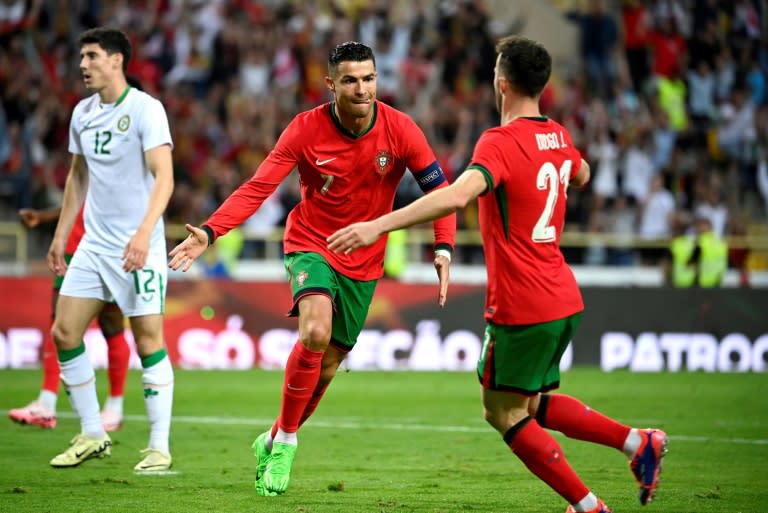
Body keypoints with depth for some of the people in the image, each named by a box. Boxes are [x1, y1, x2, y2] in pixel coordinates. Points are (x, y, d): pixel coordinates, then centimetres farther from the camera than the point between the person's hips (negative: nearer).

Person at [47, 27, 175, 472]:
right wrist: (61, 235, 19)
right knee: (64, 333, 2)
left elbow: (164, 176, -20)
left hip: (138, 247, -7)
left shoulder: (145, 109, -12)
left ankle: (160, 448, 2)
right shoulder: (83, 113, 9)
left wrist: (144, 232, -32)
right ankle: (92, 436, 14)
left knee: (149, 342, -6)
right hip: (94, 243, 7)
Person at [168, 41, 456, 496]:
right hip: (311, 244, -3)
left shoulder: (400, 130, -13)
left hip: (364, 261, 3)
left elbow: (438, 188, -6)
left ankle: (273, 442, 30)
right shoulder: (306, 130, -15)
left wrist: (444, 247, -21)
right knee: (316, 332, -29)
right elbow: (258, 187, -17)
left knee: (327, 367, 6)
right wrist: (209, 232, -30)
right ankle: (285, 439, -11)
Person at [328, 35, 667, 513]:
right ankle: (638, 442, 13)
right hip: (563, 299, 8)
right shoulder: (558, 136, 9)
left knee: (505, 412, 6)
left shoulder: (500, 143, -16)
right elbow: (581, 174, 33)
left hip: (521, 308, -8)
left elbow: (457, 195, -34)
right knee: (533, 404, 22)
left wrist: (378, 225, -38)